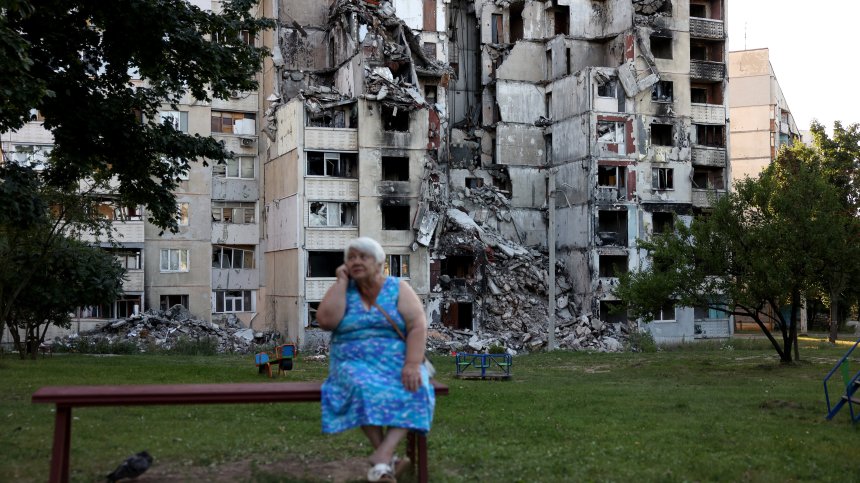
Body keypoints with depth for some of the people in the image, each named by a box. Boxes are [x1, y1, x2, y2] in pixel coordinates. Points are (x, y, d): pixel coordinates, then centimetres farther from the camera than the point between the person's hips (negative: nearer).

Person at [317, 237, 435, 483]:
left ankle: (383, 455, -43)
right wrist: (341, 281, -7)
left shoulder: (398, 288, 2)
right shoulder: (343, 291, 6)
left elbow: (418, 326, -8)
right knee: (362, 386, -35)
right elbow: (326, 320, -14)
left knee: (414, 390, -32)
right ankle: (386, 457, -32)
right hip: (356, 366, 0)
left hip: (396, 366, 0)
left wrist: (413, 364, -23)